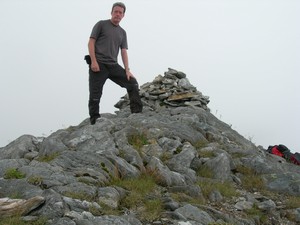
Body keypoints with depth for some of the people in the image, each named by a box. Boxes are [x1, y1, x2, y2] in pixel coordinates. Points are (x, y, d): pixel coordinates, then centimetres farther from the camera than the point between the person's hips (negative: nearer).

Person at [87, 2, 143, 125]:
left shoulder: (122, 32, 17)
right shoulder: (101, 24, 4)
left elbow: (124, 52, 12)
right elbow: (91, 42, -2)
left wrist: (127, 70, 1)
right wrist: (93, 61, -14)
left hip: (113, 65, 5)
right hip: (98, 65, -5)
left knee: (132, 82, -5)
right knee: (95, 95, -6)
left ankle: (137, 113, -2)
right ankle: (94, 122, 1)